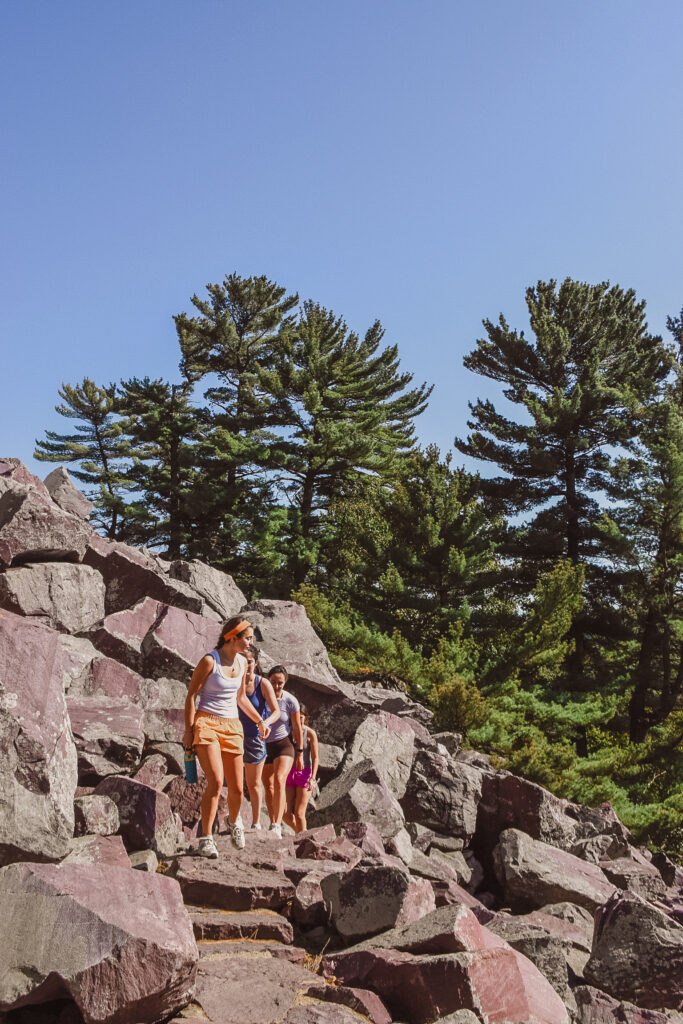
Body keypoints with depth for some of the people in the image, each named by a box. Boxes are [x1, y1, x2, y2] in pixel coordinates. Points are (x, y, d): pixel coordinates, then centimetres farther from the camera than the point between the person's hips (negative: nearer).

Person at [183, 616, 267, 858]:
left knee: (237, 788, 6)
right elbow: (191, 696, -7)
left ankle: (233, 820, 39)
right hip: (206, 723, -6)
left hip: (232, 727, 6)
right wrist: (189, 730, -11)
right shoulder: (209, 661, -10)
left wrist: (259, 720, 21)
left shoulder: (242, 661, 9)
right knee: (216, 782, -21)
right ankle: (206, 838, -10)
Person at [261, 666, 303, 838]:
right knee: (268, 787, 6)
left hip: (284, 745, -3)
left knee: (279, 781, -22)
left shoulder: (290, 701, -12)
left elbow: (297, 729, -2)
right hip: (264, 746, 3)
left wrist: (300, 754, 1)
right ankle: (274, 823, 18)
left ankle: (276, 826, -29)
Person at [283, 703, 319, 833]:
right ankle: (299, 833, 24)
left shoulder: (310, 733, -6)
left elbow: (315, 757, -6)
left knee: (299, 813, -5)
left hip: (304, 773, -3)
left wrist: (313, 778, -16)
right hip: (289, 773, 4)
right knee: (286, 814, -2)